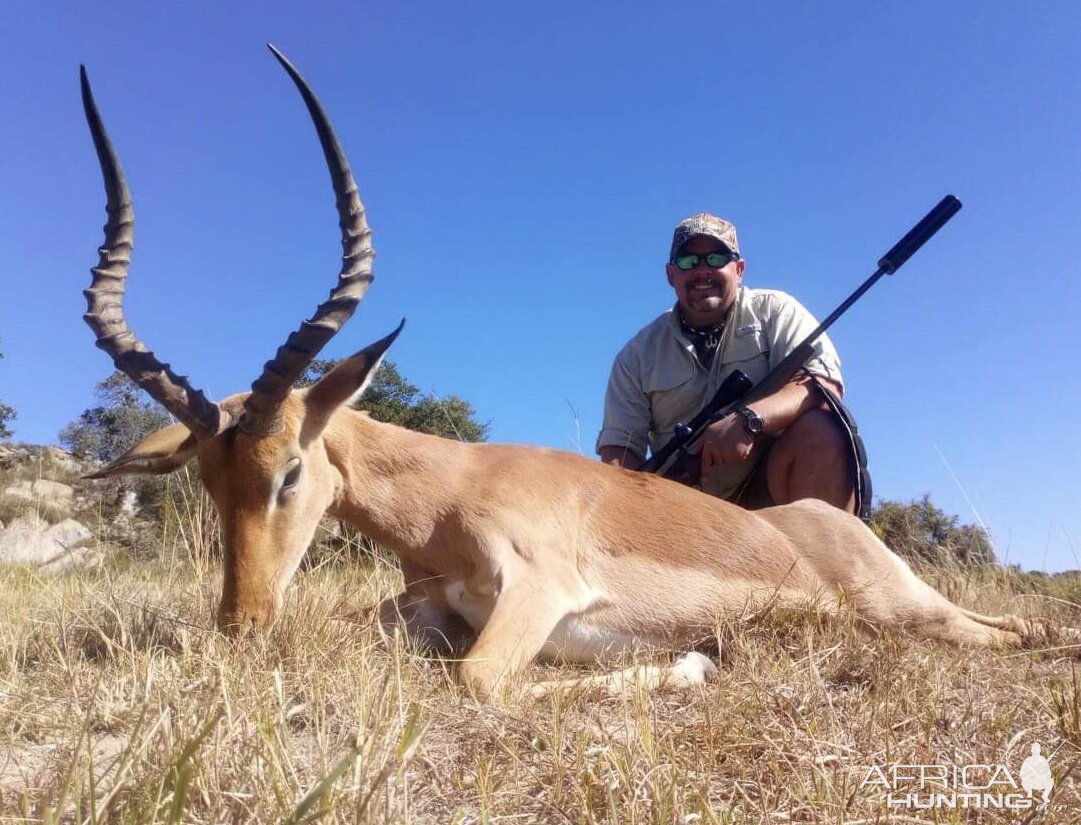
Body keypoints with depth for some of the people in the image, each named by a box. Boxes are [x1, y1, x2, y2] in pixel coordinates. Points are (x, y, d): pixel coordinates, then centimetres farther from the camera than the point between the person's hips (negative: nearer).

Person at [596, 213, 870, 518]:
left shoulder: (774, 311, 3)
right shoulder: (639, 354, 6)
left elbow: (826, 383, -13)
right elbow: (619, 444, 2)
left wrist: (749, 420, -31)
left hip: (771, 486, -1)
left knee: (819, 430, -29)